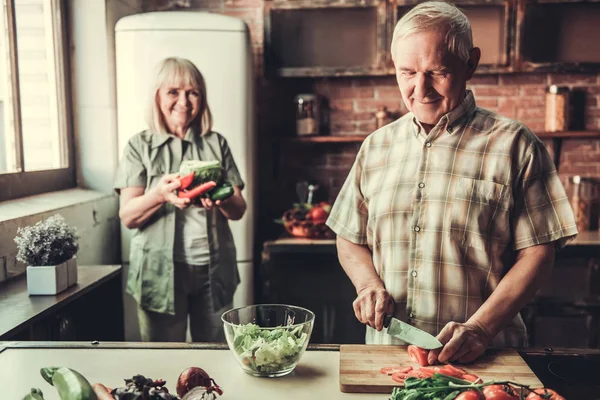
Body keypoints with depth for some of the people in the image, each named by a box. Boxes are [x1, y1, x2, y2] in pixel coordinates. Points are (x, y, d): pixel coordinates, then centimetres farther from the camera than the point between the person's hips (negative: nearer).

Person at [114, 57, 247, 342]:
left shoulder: (216, 144, 7)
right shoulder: (140, 146, 2)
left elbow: (239, 210, 4)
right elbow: (128, 217, -5)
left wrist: (221, 200, -19)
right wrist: (160, 194, -24)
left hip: (212, 268, 2)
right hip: (161, 272, -1)